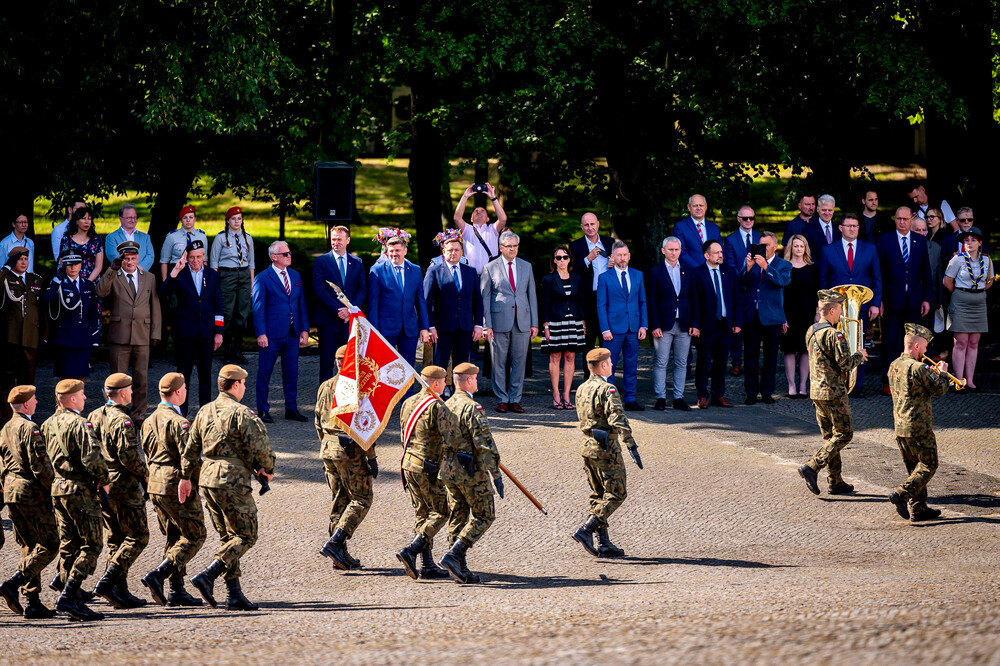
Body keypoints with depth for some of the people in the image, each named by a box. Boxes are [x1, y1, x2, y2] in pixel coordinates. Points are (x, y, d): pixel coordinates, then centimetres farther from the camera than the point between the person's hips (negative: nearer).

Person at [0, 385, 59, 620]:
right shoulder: (29, 428, -14)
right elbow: (40, 465, -18)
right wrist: (51, 490, -9)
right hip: (32, 492, -9)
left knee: (29, 547, 12)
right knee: (49, 544, -4)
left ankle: (33, 603, 9)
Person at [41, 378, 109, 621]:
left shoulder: (48, 424, 11)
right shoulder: (78, 424, -15)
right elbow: (92, 457, -24)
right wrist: (104, 479, -8)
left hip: (58, 488, 9)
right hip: (80, 489, -9)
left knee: (68, 546, 12)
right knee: (91, 544, -4)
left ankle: (75, 601, 12)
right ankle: (68, 597, -14)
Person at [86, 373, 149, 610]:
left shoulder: (94, 416, 8)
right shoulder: (122, 421, -17)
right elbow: (129, 456, -22)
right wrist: (145, 473, -6)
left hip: (101, 484, 9)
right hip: (124, 485, -9)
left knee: (116, 539, 14)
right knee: (137, 537, -2)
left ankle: (121, 591, 14)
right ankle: (106, 582, -11)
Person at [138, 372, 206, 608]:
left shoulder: (149, 422, 10)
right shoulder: (178, 423, -17)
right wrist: (196, 482, -6)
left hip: (156, 485, 9)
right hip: (178, 486, -9)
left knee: (174, 537, 16)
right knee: (194, 536, 0)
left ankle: (177, 591, 13)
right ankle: (158, 575, -14)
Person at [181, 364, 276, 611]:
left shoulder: (204, 412, 11)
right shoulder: (242, 414, -12)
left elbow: (190, 449, 16)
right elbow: (260, 445, -16)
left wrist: (186, 477, 25)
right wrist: (267, 469, 2)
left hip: (207, 480, 8)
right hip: (233, 481, -8)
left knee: (228, 537, 14)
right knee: (245, 536, -1)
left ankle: (234, 594, 11)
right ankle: (207, 577, -16)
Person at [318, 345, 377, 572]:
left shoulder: (324, 387, 10)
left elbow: (319, 422, 16)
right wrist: (372, 458, -11)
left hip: (328, 448, 7)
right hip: (350, 450, -7)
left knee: (338, 500, 13)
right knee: (361, 499, 1)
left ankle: (341, 554, 13)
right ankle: (334, 543, -11)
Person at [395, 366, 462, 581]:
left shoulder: (408, 404, 10)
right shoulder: (437, 407, -17)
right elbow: (453, 438, -24)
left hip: (408, 464, 8)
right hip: (429, 469, -8)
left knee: (422, 514, 13)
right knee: (440, 512, 1)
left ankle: (427, 565, 12)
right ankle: (411, 551, -12)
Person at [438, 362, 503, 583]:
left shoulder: (447, 406, 9)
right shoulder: (472, 408, -16)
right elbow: (484, 443, -20)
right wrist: (496, 474, -20)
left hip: (448, 468, 8)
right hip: (470, 470, -8)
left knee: (458, 517, 13)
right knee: (484, 516, 3)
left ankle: (460, 569, 12)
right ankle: (453, 555, -10)